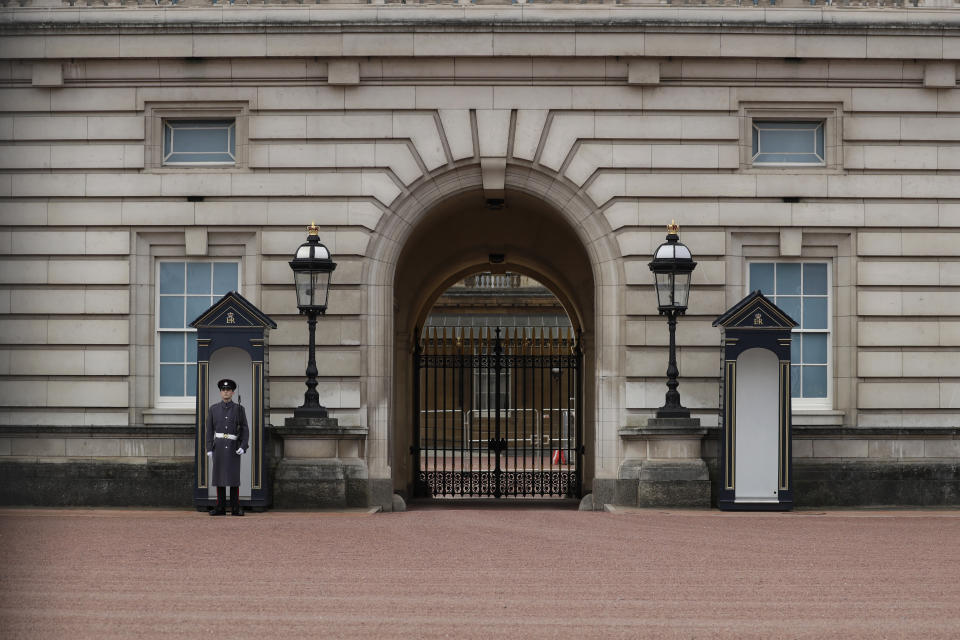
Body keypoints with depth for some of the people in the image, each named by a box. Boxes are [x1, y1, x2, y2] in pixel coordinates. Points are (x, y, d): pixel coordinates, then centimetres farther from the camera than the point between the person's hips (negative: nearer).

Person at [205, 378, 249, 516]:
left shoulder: (239, 409, 3)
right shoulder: (213, 409, 6)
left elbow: (245, 430, 1)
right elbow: (209, 430, 6)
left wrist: (243, 447, -12)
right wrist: (209, 449, -1)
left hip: (233, 446, -1)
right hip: (219, 446, 1)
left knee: (234, 476, -4)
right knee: (219, 475, 1)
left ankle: (235, 508, 1)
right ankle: (220, 507, 6)